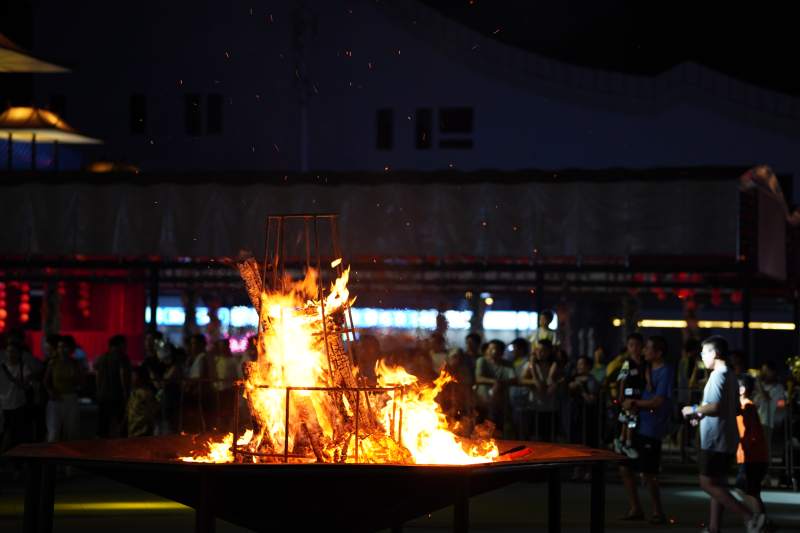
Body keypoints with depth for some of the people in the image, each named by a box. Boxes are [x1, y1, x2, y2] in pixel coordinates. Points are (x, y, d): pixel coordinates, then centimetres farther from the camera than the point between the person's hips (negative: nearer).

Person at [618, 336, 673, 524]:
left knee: (647, 474, -2)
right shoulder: (649, 369, 13)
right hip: (639, 426, 9)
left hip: (652, 430, -9)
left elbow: (658, 401, -18)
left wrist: (634, 403, -9)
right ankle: (635, 509, 19)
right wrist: (632, 405, -5)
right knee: (625, 468, 9)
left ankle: (658, 512, 11)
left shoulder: (666, 371, -13)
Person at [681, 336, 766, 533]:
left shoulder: (718, 375, -15)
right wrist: (703, 415, 21)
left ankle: (750, 517, -19)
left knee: (708, 483, -8)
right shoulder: (731, 376, 16)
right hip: (728, 440, 10)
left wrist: (694, 410, -9)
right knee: (717, 484, 12)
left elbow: (715, 406, -26)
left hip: (715, 440, -10)